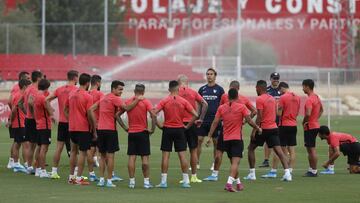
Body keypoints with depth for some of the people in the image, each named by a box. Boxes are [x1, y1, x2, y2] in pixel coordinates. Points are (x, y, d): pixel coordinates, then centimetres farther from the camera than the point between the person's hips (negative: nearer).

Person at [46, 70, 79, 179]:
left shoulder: (59, 89, 7)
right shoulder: (76, 90, -10)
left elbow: (47, 100, 5)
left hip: (61, 121, 5)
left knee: (59, 147, 10)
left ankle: (54, 171, 12)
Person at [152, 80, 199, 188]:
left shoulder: (164, 101, -5)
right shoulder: (183, 101, -3)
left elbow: (153, 114, -13)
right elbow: (195, 115, -5)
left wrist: (159, 125, -2)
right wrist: (188, 126, 4)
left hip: (167, 130, -1)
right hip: (180, 130, 1)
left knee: (165, 155, 3)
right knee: (182, 155, 4)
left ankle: (163, 181, 2)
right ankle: (186, 181, 4)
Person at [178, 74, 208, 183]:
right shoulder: (193, 92, 2)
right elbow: (205, 104, -5)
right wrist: (201, 118, 1)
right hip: (191, 123, 1)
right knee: (193, 150, 8)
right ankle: (194, 176, 9)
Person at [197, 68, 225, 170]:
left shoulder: (219, 89, 1)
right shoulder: (202, 89, 9)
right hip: (203, 119, 2)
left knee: (216, 142, 3)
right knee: (199, 140, -3)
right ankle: (197, 163, 3)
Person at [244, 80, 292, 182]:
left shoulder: (260, 99, -11)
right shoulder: (272, 98, 13)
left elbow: (259, 116, -16)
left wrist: (254, 130, -14)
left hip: (263, 128, -6)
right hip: (273, 127, 6)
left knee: (251, 148, 11)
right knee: (278, 150, -2)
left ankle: (252, 174, 12)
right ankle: (287, 173, -16)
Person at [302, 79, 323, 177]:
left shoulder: (309, 100, -20)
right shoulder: (317, 97, 12)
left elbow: (308, 114, -30)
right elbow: (321, 110, 26)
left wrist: (304, 122, -14)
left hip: (310, 127, -10)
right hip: (316, 124, 10)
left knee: (312, 149, -4)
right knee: (310, 149, 17)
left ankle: (314, 171, -1)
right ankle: (311, 169, 23)